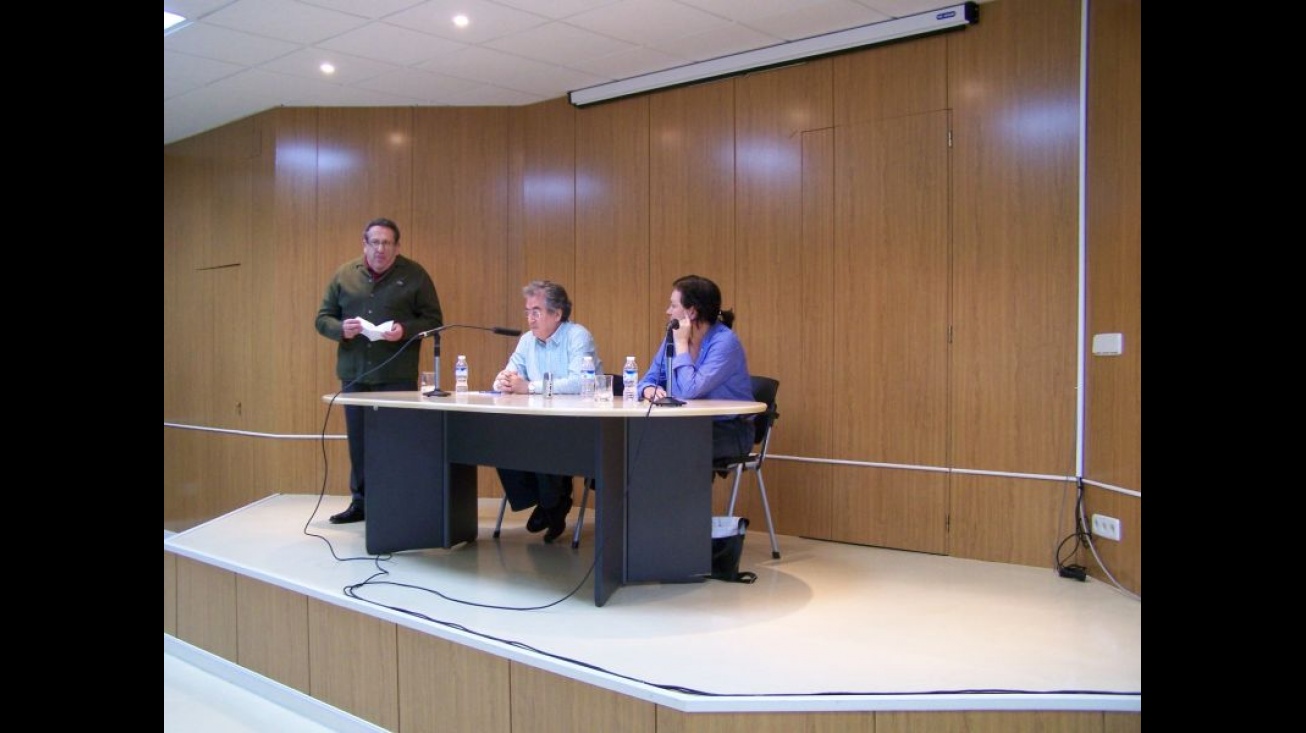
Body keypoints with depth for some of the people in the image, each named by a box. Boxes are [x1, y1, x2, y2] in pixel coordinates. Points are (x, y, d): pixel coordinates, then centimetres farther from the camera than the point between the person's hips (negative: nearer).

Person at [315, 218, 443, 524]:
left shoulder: (414, 275, 0)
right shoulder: (344, 274, 9)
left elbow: (433, 320, -1)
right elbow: (323, 318, 11)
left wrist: (404, 330, -19)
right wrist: (341, 328, -12)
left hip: (397, 376, -3)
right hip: (354, 374, 4)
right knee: (358, 440, 10)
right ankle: (360, 502, 21)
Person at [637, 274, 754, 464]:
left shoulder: (725, 342, -17)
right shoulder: (673, 336, 5)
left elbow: (690, 390, -26)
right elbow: (649, 379, 10)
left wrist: (681, 343, -18)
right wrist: (649, 390, -15)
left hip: (729, 432, -6)